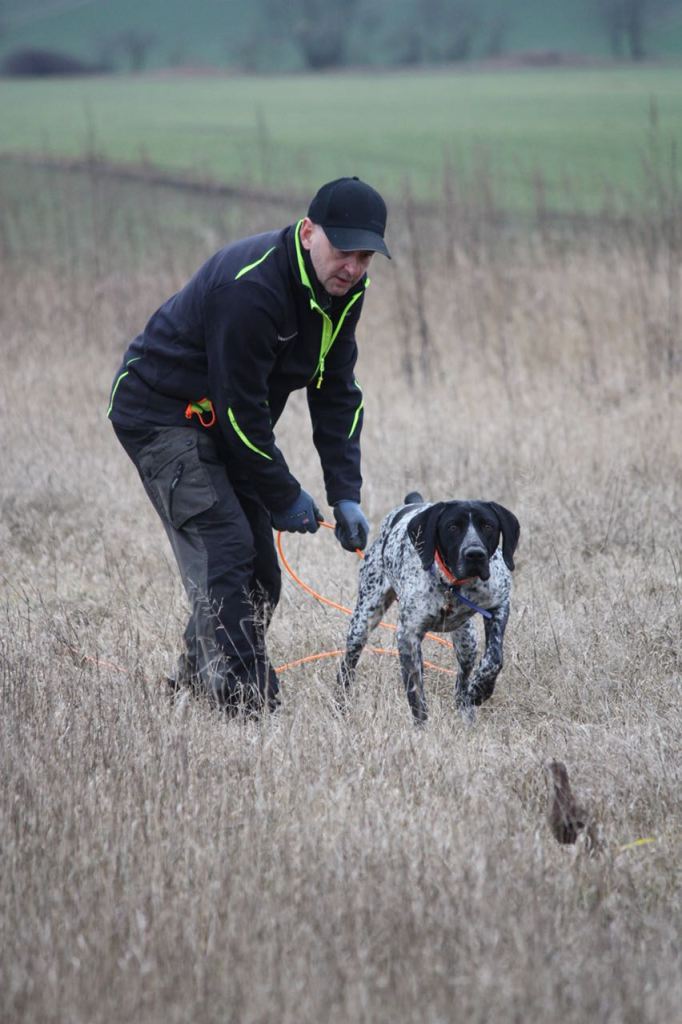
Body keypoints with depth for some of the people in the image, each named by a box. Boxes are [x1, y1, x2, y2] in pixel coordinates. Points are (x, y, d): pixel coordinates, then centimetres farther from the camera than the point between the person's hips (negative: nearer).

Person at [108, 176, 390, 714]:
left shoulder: (346, 288, -5)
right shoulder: (250, 286, -32)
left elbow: (337, 392, 2)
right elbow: (240, 406, -27)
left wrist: (346, 494, -6)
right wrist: (284, 496, -18)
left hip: (223, 424, 9)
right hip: (161, 413, -9)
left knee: (259, 563, 7)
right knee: (225, 548, -19)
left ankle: (194, 680, 22)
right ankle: (242, 701, -19)